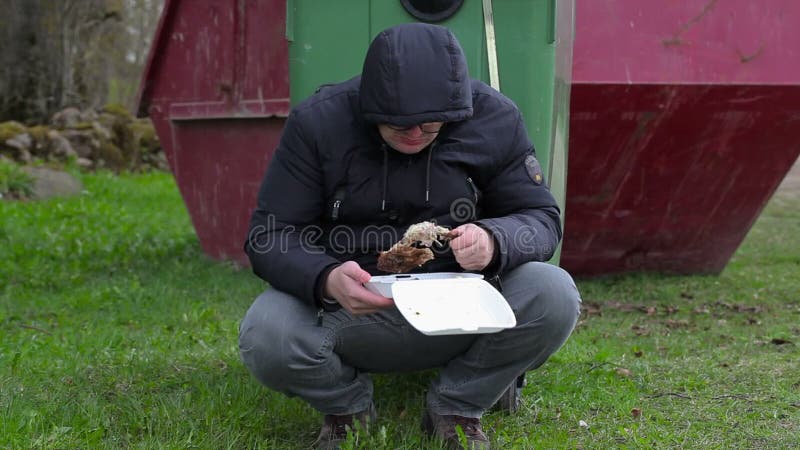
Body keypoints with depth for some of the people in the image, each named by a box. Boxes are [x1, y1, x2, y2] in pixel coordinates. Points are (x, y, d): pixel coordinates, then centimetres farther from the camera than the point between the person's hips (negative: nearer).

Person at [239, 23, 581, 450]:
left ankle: (455, 408, 1)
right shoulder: (316, 122, -12)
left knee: (554, 295, -27)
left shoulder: (496, 119, -8)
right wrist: (326, 279, -34)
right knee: (265, 338, -31)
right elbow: (270, 237, -11)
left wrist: (494, 241, -29)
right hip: (348, 305, -1)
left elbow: (541, 218, -4)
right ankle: (346, 406, 7)